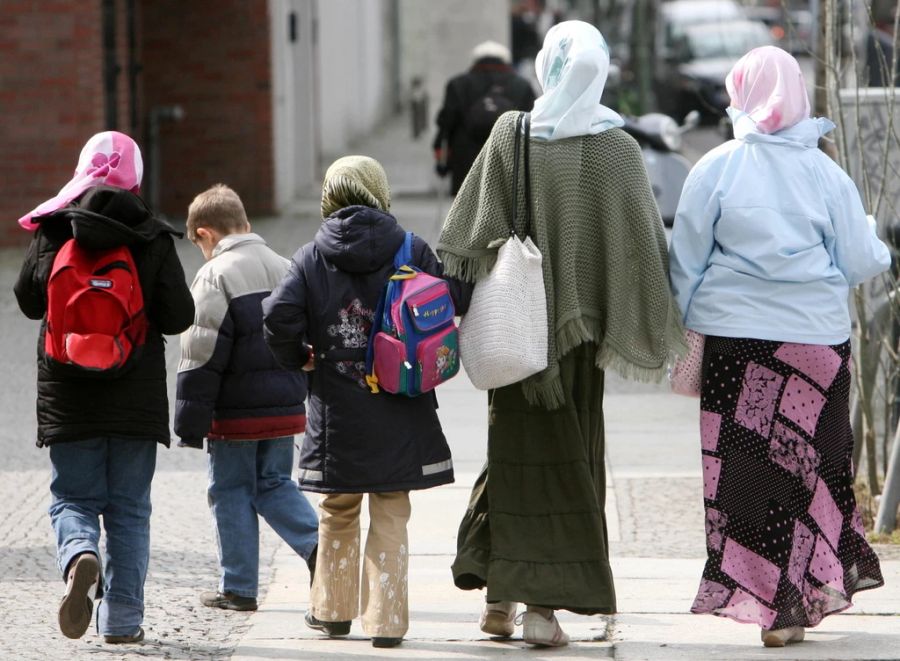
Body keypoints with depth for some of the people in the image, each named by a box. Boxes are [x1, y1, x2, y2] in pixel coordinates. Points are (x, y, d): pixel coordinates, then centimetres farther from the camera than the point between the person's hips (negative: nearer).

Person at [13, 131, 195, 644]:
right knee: (129, 509, 9)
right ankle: (122, 618, 6)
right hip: (137, 395, 0)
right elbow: (178, 316, -7)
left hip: (68, 394, 0)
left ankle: (79, 555, -22)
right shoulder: (153, 238, -7)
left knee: (73, 498, 10)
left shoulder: (53, 231, -5)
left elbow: (29, 300, 1)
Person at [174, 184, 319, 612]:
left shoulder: (216, 275, -12)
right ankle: (315, 543, -7)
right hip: (285, 410, 6)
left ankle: (238, 588, 8)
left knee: (230, 492, 5)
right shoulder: (284, 268, 11)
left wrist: (190, 422, -12)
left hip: (235, 413, -6)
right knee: (275, 484, 16)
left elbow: (202, 356, -15)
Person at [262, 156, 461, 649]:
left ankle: (332, 609, 27)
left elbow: (279, 316, -14)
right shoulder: (413, 251, -2)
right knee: (391, 517, 6)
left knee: (338, 514, 18)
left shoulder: (313, 257, -2)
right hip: (400, 413, 0)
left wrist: (298, 359, 4)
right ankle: (385, 620, 0)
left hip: (337, 411, 1)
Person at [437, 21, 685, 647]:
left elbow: (467, 238, -6)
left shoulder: (511, 136, -7)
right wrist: (657, 330, 5)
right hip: (581, 327, -1)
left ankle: (499, 595, 13)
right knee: (571, 460, 6)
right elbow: (647, 244, -5)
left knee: (517, 452, 13)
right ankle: (543, 604, 1)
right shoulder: (618, 149, -7)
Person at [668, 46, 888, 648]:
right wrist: (878, 247, 25)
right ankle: (809, 590, 13)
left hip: (736, 336, -1)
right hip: (817, 334, 1)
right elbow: (858, 263, 3)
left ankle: (757, 595, 3)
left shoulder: (717, 168, -3)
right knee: (813, 462, 12)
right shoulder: (826, 173, -1)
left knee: (747, 466, 3)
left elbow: (686, 263, 1)